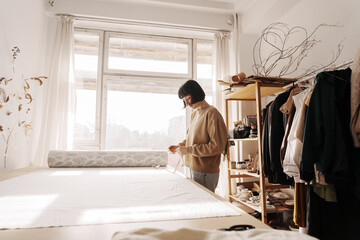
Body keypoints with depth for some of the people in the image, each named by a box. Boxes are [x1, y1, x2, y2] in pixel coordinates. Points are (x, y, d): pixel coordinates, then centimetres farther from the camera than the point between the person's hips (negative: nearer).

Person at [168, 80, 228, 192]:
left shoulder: (212, 113, -14)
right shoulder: (194, 114, 12)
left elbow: (217, 146, -19)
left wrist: (188, 150, -18)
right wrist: (180, 146, 6)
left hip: (205, 173, -8)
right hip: (193, 169, 8)